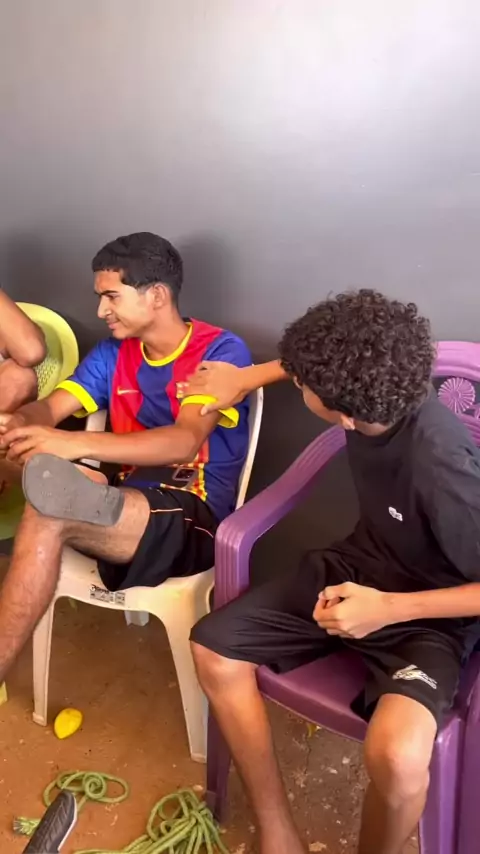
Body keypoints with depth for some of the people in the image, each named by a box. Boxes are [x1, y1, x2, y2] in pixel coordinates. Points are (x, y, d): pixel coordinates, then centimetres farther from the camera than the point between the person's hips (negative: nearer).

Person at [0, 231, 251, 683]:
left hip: (195, 518, -5)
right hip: (127, 504, 6)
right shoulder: (113, 353, 12)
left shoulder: (222, 351, -7)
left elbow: (184, 441, -23)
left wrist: (78, 444, -35)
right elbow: (50, 408, 0)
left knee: (46, 516, -32)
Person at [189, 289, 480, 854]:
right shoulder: (375, 385, -14)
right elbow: (327, 364, 11)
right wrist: (248, 377, 11)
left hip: (426, 615, -7)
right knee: (213, 647, -5)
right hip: (355, 568, 7)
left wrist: (389, 608, -28)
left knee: (396, 757, -34)